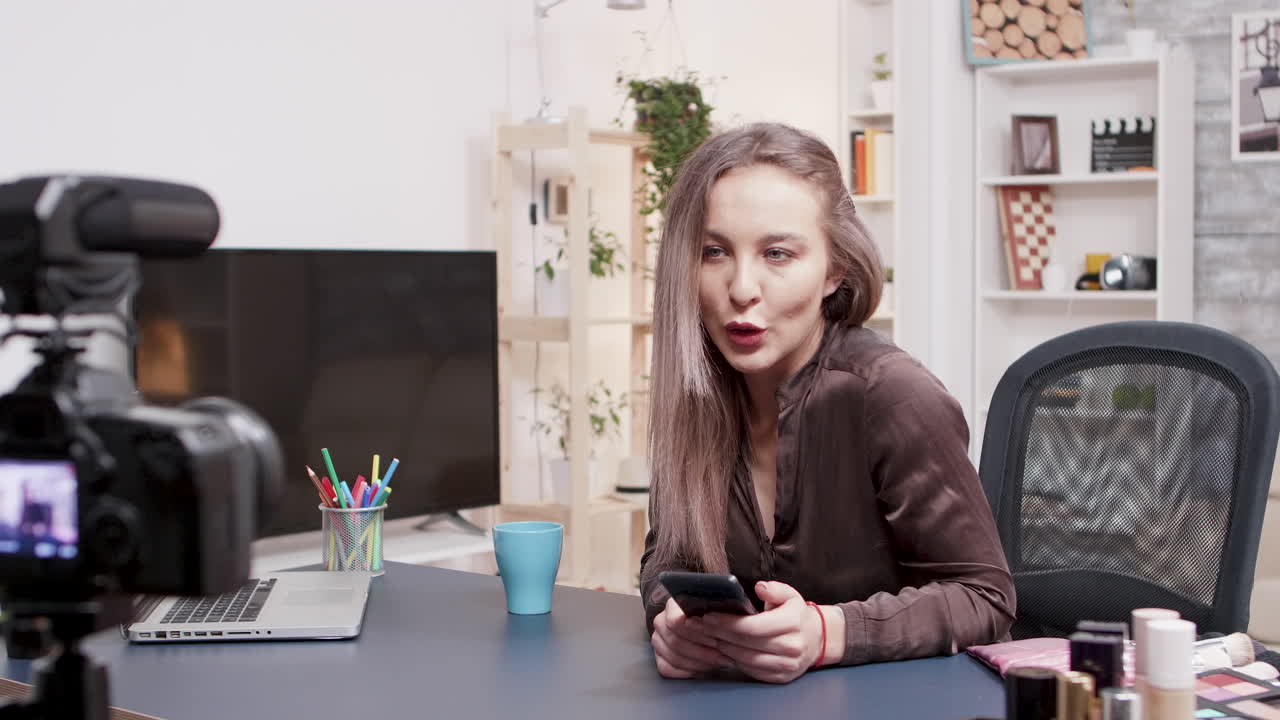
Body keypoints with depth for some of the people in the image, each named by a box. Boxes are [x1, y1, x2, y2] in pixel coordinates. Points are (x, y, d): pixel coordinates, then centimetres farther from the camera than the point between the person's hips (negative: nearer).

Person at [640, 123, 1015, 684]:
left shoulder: (893, 400, -19)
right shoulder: (696, 393, -3)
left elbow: (983, 597, -14)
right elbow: (667, 556, 6)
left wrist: (827, 634, -29)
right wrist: (674, 617, -17)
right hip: (747, 700, 4)